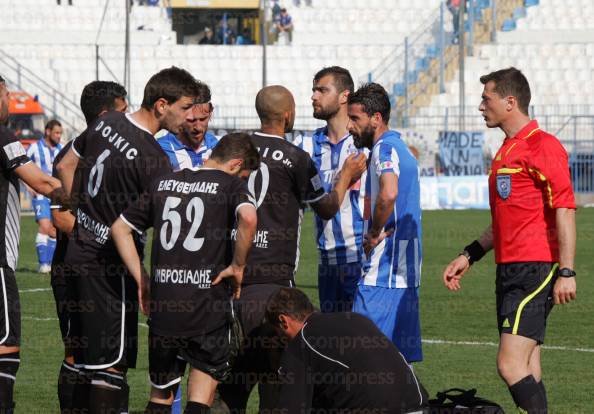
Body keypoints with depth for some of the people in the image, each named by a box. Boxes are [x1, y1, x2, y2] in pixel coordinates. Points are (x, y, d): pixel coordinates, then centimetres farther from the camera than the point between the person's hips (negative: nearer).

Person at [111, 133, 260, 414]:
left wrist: (141, 279, 15)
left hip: (162, 305, 4)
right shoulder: (230, 184, -2)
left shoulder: (163, 183, 14)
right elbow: (248, 217, -24)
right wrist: (237, 265, -10)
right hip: (207, 305, -4)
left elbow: (120, 228, 16)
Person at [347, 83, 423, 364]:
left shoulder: (384, 148, -12)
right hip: (403, 273, 10)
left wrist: (374, 233, -16)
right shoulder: (401, 148, 19)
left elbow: (388, 194, -31)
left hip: (383, 272, -10)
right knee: (400, 360, 10)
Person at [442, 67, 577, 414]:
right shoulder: (508, 151, 19)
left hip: (536, 269, -9)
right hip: (510, 269, 9)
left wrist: (566, 271, -22)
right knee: (529, 371, 6)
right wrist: (469, 256, 28)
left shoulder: (543, 146, -11)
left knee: (511, 364, -17)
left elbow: (565, 210, -17)